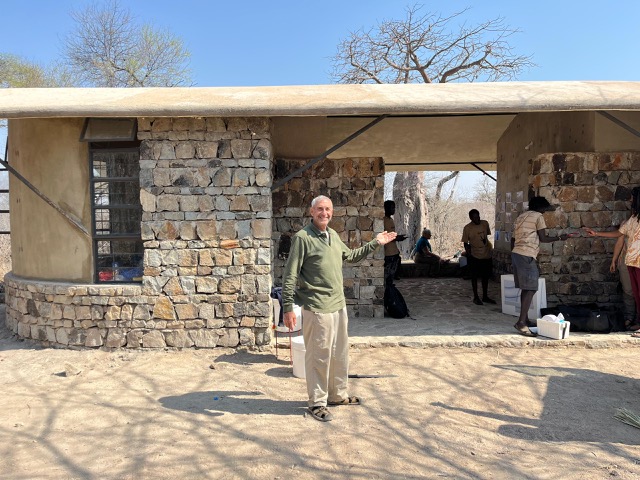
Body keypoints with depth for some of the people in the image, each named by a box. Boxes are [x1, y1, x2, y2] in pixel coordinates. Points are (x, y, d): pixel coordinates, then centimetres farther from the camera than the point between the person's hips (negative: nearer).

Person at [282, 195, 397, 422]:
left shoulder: (333, 235, 11)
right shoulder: (302, 238, -12)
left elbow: (350, 256, 28)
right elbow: (290, 275, -13)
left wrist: (375, 243, 24)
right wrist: (288, 308, -16)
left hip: (339, 305, 8)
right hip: (317, 309, -8)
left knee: (340, 354, 18)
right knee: (319, 356, 3)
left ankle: (337, 394, 35)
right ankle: (317, 402, 19)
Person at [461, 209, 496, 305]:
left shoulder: (485, 223, 0)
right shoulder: (467, 228, -11)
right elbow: (466, 243, -6)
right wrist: (469, 255, -13)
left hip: (487, 255, 4)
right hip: (475, 256, -4)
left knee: (485, 276, 13)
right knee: (474, 277, 5)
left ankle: (485, 297, 25)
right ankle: (476, 297, 16)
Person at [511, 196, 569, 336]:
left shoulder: (520, 217, 22)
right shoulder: (538, 216, -1)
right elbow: (543, 238, -4)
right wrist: (560, 238, 9)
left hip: (516, 253, 9)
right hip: (527, 256, -9)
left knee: (526, 289, 14)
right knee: (531, 289, -8)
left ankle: (524, 319, 17)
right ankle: (521, 322, -14)